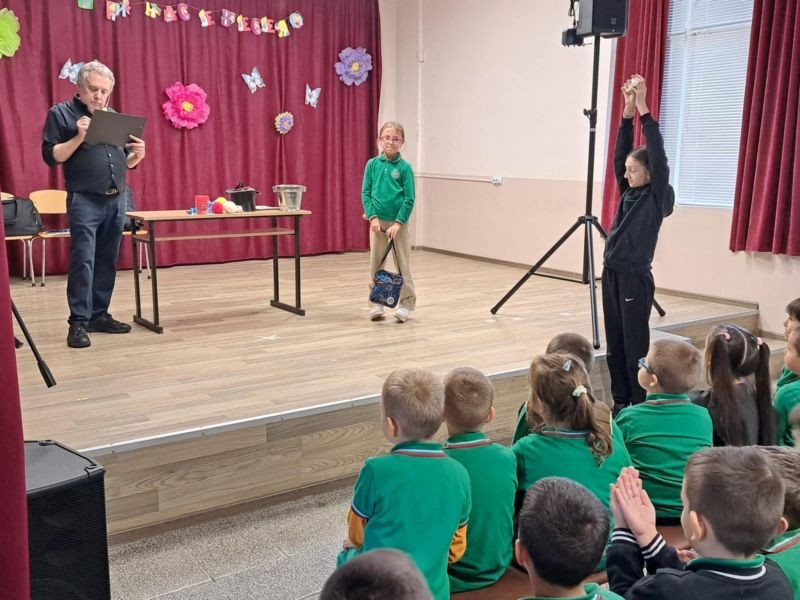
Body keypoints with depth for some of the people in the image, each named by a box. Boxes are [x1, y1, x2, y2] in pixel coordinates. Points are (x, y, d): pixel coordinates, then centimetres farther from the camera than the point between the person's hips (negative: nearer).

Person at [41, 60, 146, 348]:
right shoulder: (60, 113, 0)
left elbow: (125, 162, 17)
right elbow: (51, 156, -8)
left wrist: (137, 155, -5)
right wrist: (79, 137, -20)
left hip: (117, 200, 5)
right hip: (84, 201, -5)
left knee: (107, 262, 8)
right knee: (83, 261, -8)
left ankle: (99, 315, 16)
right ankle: (78, 322, -3)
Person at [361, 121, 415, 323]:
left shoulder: (404, 167, -5)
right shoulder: (372, 164, 2)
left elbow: (409, 199, -7)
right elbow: (365, 193, 1)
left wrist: (398, 222, -15)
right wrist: (372, 217, -10)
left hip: (399, 222, -2)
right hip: (377, 221, 2)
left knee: (403, 265, 4)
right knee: (375, 265, 8)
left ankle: (406, 303, 13)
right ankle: (376, 303, 17)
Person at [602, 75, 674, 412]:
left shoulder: (657, 197, -7)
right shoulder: (628, 193, 10)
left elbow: (658, 155, -17)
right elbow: (620, 154, 4)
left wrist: (644, 109, -18)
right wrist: (627, 111, -4)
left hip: (636, 279, -7)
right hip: (611, 274, 7)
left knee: (635, 346, -1)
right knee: (614, 344, 11)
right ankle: (620, 403, 22)